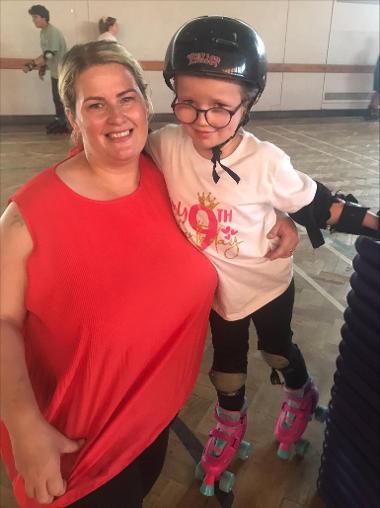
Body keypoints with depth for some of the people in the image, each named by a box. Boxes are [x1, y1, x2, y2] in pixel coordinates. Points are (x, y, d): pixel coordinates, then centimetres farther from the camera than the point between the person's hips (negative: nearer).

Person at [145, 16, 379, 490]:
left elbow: (315, 204, -14)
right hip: (214, 285, 2)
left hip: (267, 281, -2)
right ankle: (230, 421, 57)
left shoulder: (265, 161, -29)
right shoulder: (167, 145, -23)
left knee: (278, 349, 25)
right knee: (226, 361, 24)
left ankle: (302, 395, 62)